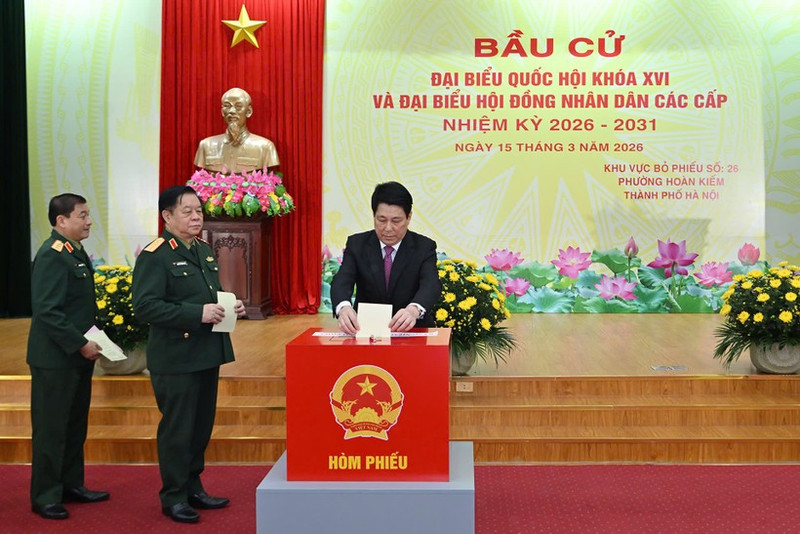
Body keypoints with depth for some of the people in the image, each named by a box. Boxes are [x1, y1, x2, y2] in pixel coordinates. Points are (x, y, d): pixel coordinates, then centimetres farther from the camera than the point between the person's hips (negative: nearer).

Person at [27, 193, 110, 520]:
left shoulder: (76, 251, 12)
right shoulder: (52, 256, -18)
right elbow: (47, 311, -23)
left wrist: (91, 337, 10)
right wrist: (81, 344, -20)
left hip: (77, 357, 10)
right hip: (55, 359, -9)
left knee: (75, 425, 17)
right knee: (51, 429, 1)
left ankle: (71, 485, 28)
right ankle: (45, 497, 11)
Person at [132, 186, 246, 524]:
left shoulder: (204, 251, 14)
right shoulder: (155, 256, -12)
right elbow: (144, 306, -22)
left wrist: (230, 306, 4)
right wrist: (197, 314, -25)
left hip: (207, 355, 8)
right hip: (175, 359, -8)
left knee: (202, 426, 16)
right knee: (177, 430, 1)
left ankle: (193, 489, 29)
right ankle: (173, 497, 16)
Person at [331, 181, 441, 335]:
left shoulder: (424, 247, -1)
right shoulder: (357, 244, 2)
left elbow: (431, 284, -18)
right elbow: (342, 280, -13)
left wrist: (414, 309, -42)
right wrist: (343, 307, -37)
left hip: (411, 330, -1)